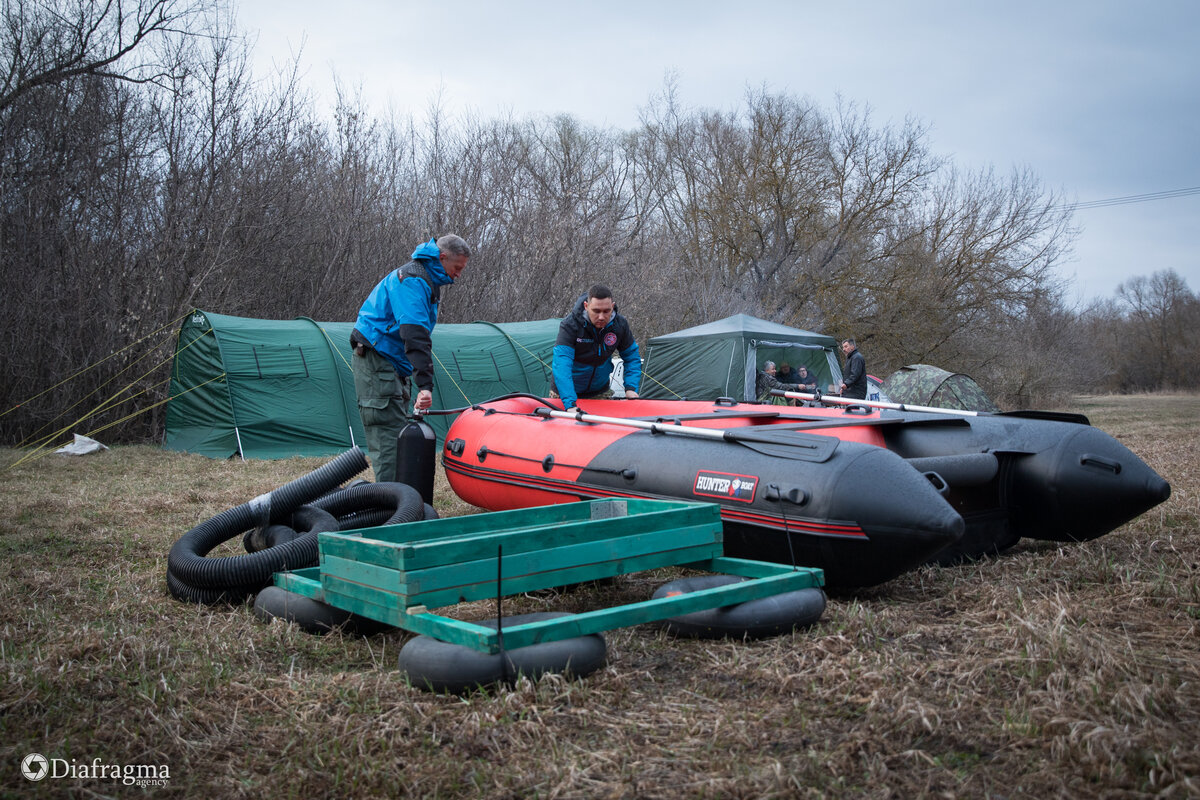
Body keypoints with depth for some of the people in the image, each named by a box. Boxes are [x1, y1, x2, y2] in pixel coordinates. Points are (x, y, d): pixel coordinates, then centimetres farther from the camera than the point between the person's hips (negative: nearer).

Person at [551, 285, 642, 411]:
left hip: (599, 391, 4)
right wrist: (570, 404, -49)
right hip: (564, 391, -3)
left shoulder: (620, 324, -14)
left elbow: (632, 357, 0)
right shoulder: (570, 325, -29)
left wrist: (631, 388, -16)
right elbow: (562, 365, -38)